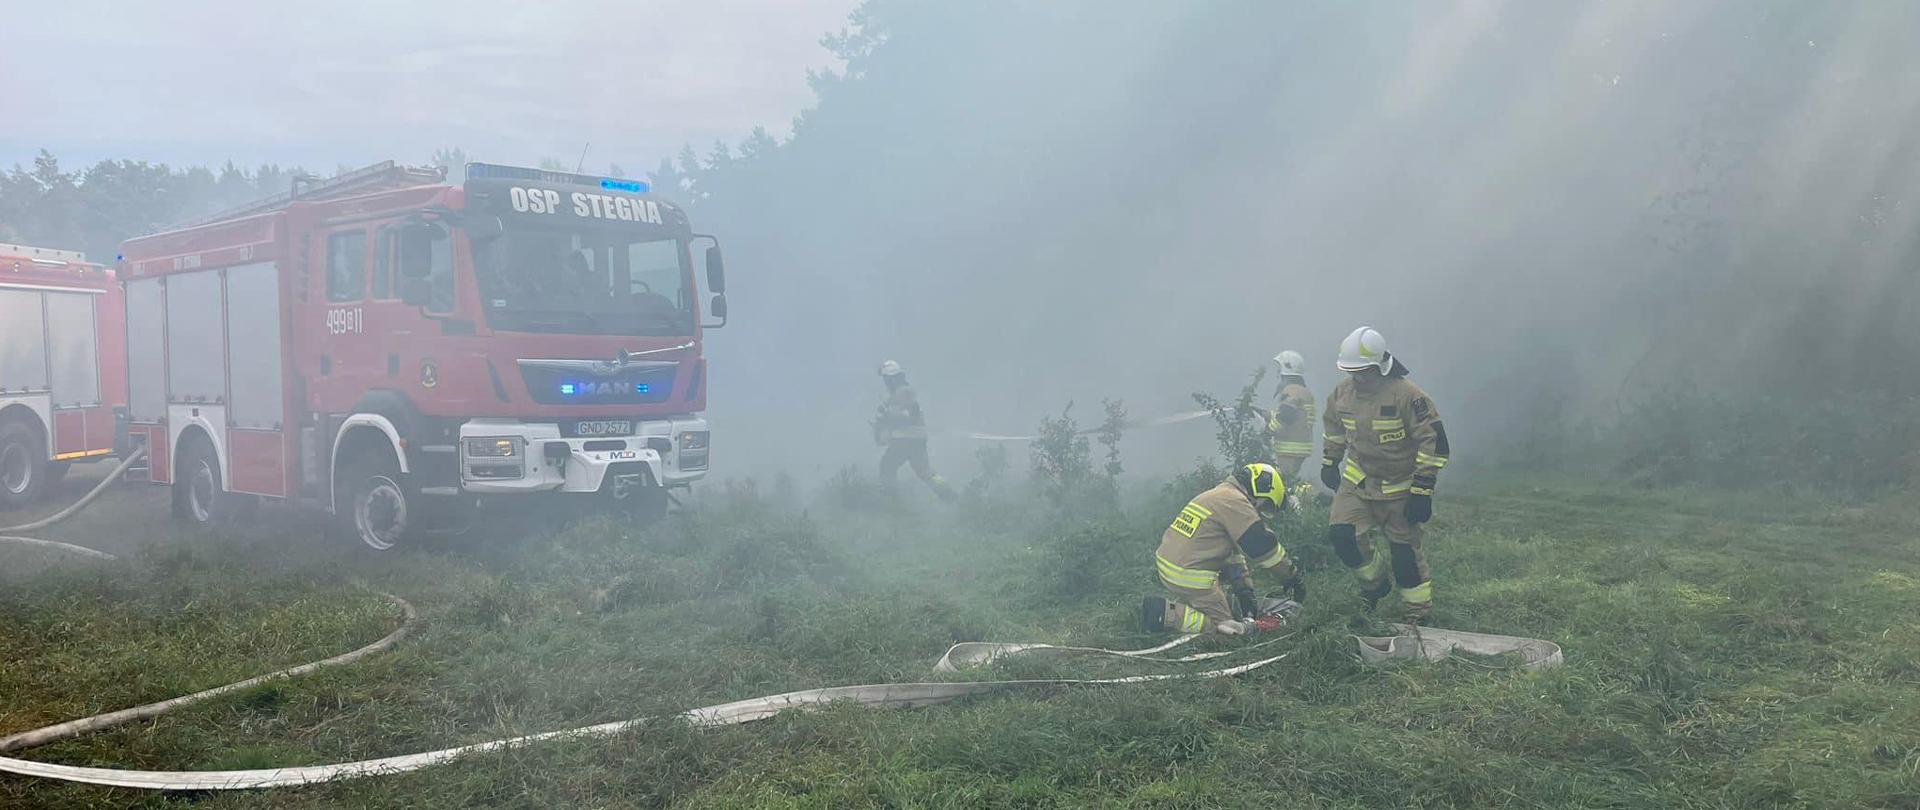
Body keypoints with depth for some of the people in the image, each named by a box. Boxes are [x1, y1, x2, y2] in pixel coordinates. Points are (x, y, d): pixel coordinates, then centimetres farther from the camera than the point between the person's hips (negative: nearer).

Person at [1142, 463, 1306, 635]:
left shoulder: (1216, 496, 20)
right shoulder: (1236, 502, -12)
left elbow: (1233, 554, 19)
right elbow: (1265, 547, -10)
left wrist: (1245, 591, 15)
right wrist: (1293, 578, 1)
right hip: (1190, 578, -10)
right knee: (1226, 624, 0)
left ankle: (1174, 603, 11)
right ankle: (1167, 613, -9)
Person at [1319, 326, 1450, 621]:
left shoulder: (1407, 395, -22)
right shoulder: (1342, 392, -4)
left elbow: (1434, 441, -20)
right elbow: (1333, 427, 18)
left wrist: (1422, 490, -20)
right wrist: (1329, 463, 20)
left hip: (1399, 487, -5)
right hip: (1356, 479, 5)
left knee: (1405, 549, 3)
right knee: (1341, 534, -9)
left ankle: (1420, 611, 20)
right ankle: (1374, 581, 17)